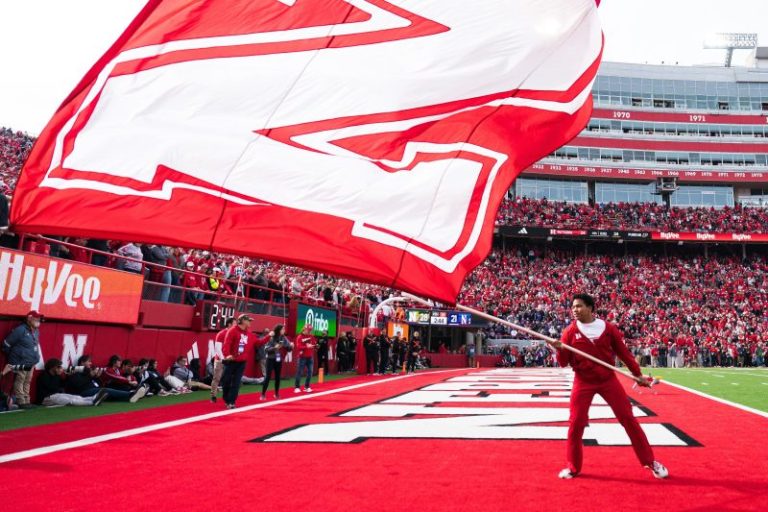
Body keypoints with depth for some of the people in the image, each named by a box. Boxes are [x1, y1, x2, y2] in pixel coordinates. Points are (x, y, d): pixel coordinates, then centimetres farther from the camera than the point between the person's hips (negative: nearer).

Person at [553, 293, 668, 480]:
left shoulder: (608, 328, -2)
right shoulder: (570, 332, -4)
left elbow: (623, 352, 6)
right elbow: (564, 363, -5)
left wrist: (638, 374, 6)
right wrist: (560, 350, -25)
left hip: (608, 379, 1)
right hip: (583, 382, 0)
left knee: (628, 418, 3)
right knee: (576, 423, -2)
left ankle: (650, 461, 17)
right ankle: (573, 467, 14)